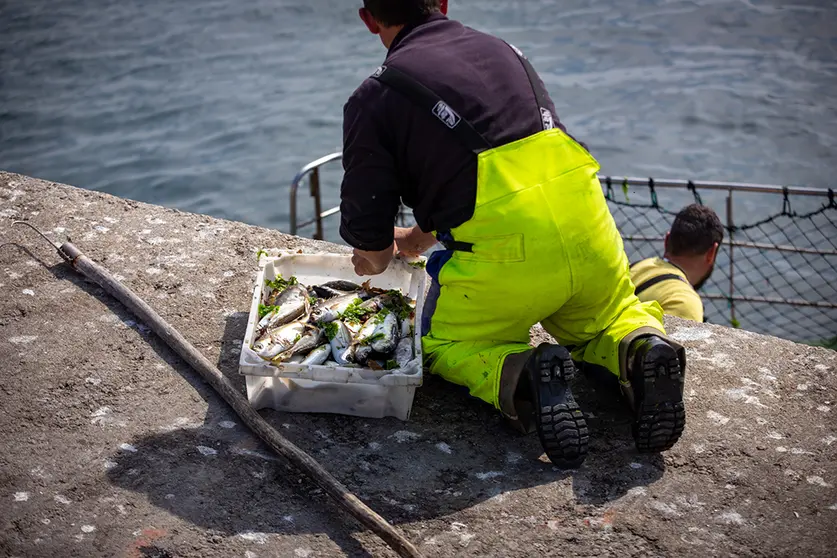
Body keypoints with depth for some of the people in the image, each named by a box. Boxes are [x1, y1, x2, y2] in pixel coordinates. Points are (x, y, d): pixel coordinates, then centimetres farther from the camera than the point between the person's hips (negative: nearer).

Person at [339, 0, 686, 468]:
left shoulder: (376, 97, 3)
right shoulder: (504, 51, 21)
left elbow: (366, 229, 2)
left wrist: (379, 258, 28)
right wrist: (421, 236, 44)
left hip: (503, 256, -5)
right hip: (590, 232, 5)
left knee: (443, 347, 23)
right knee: (606, 318, 34)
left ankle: (520, 376, -9)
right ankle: (643, 346, -1)